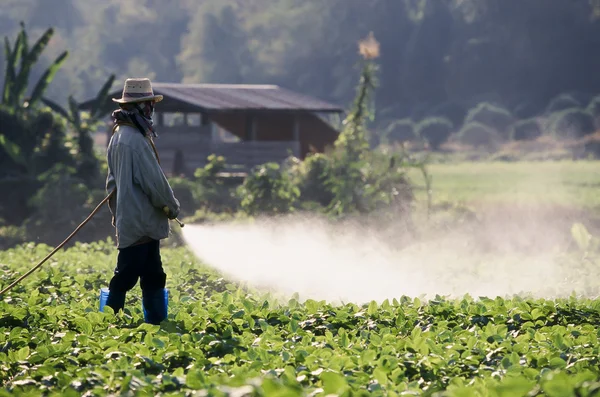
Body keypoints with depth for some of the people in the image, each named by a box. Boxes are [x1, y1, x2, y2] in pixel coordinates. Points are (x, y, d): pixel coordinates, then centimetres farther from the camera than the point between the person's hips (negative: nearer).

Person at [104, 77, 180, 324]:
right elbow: (154, 180, -16)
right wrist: (172, 206, -3)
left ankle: (157, 322, 17)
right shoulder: (136, 140, -19)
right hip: (141, 221, -10)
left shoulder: (118, 135, 13)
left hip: (127, 218, 10)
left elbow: (113, 180, 20)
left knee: (153, 276, 13)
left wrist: (116, 211, 23)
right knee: (126, 275, -6)